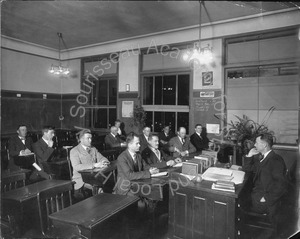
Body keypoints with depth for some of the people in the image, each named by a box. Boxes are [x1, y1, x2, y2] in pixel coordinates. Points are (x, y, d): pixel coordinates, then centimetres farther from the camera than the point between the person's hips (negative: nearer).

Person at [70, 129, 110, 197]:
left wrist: (104, 162, -16)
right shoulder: (74, 151, -4)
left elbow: (101, 158, 11)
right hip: (81, 180, -6)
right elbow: (77, 167, -18)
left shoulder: (93, 149, 18)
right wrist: (94, 165, -28)